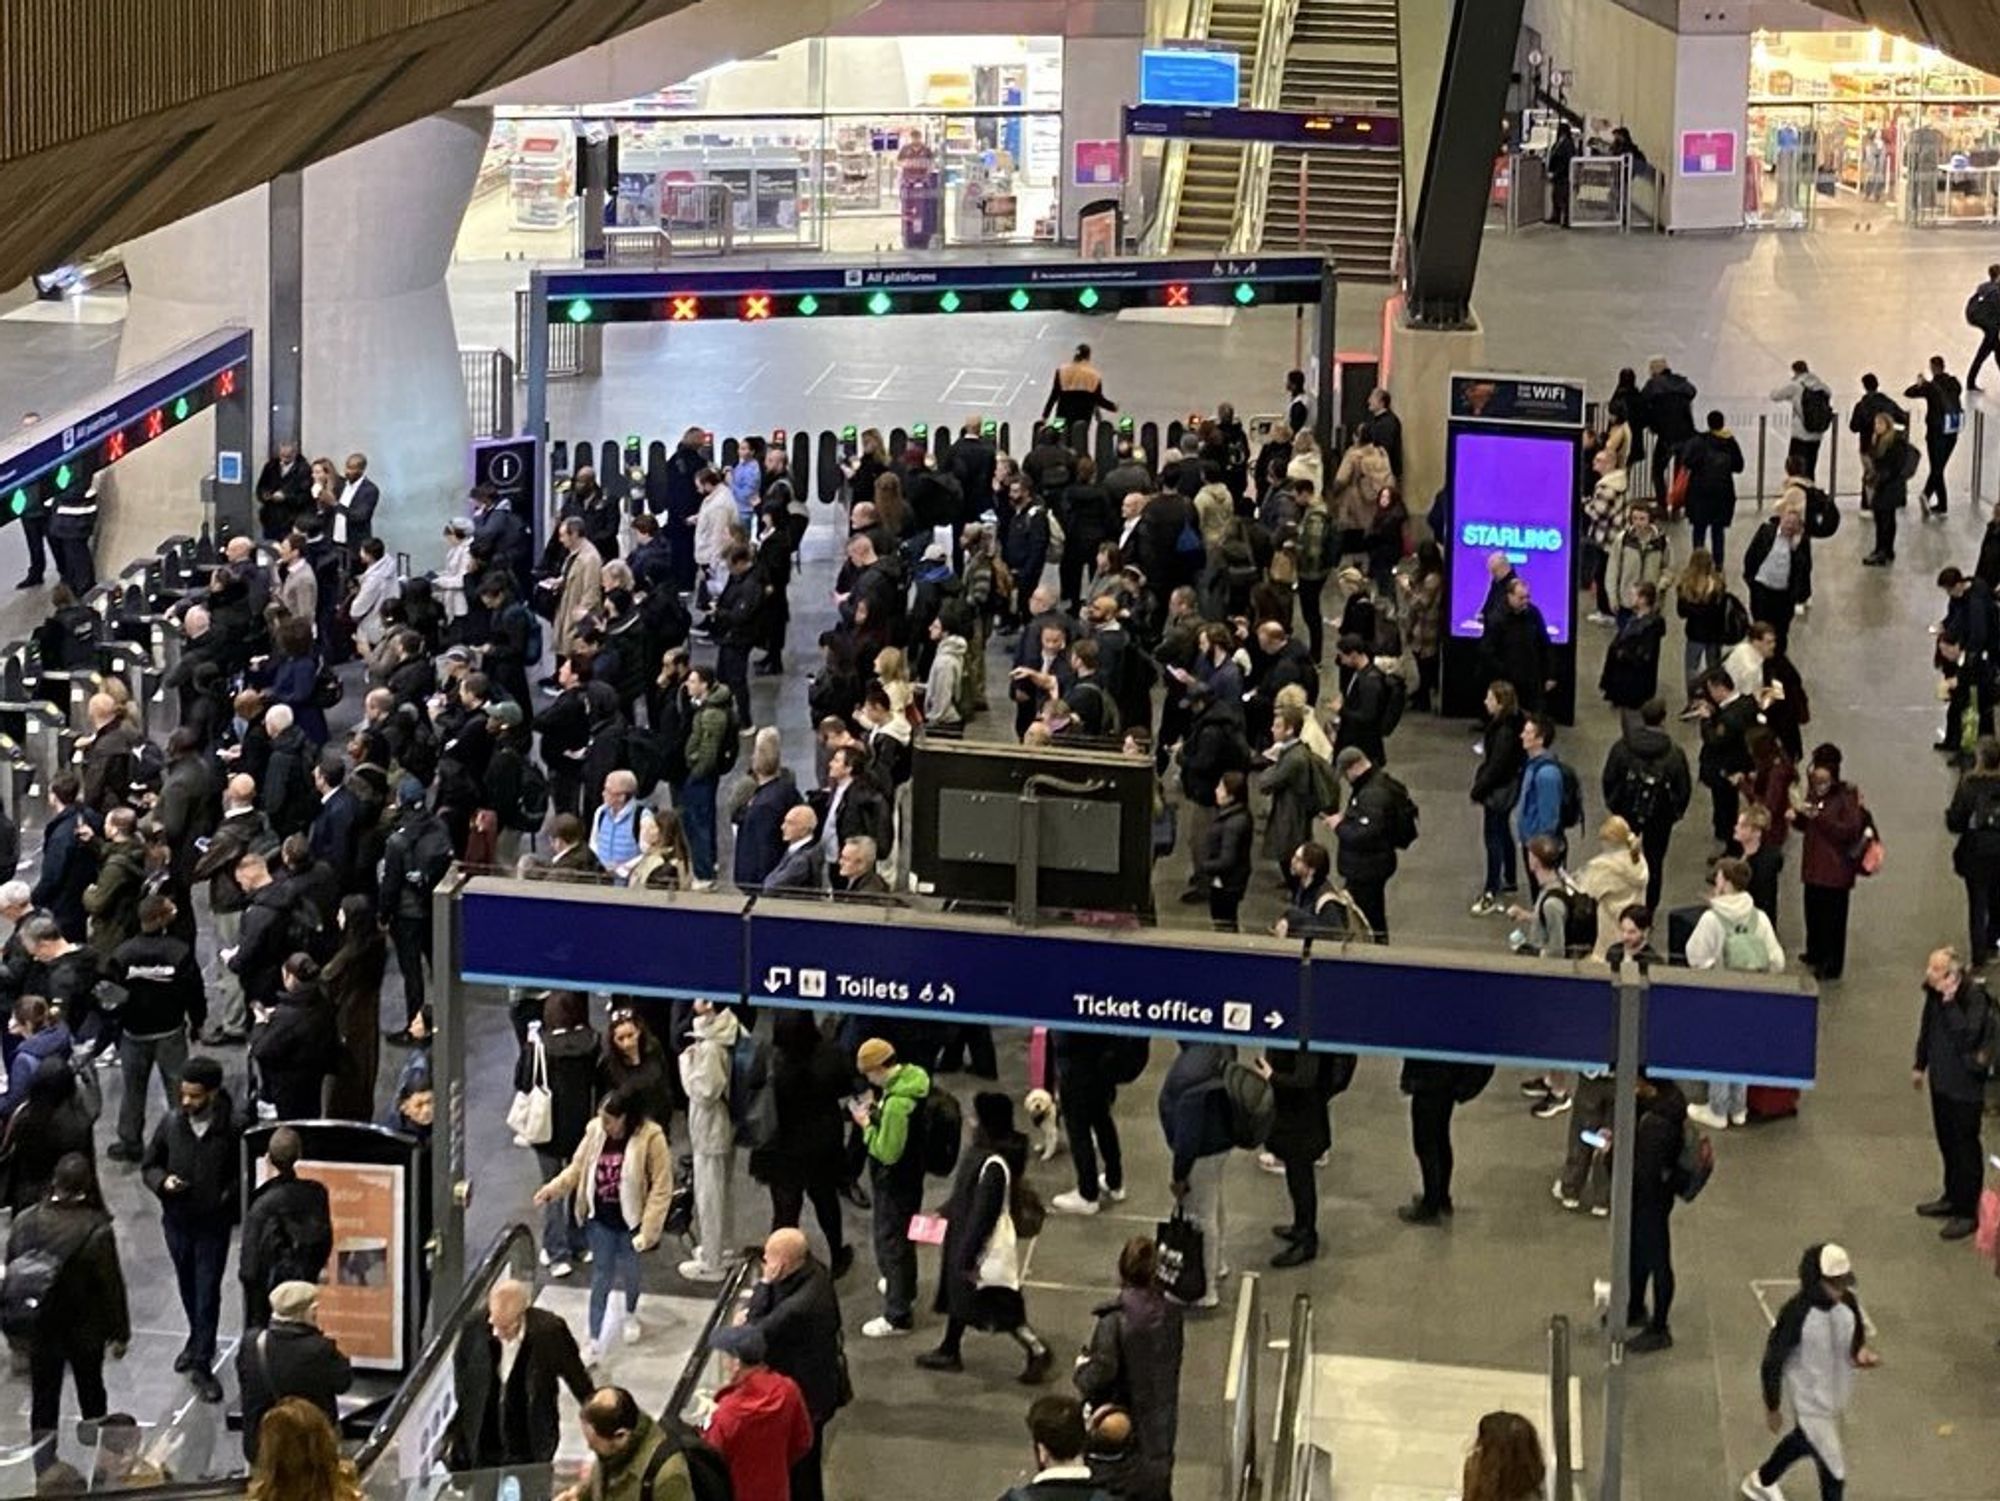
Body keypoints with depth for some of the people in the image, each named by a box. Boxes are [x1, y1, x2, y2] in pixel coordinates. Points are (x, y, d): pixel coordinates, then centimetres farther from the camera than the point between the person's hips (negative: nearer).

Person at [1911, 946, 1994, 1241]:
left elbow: (1967, 1037, -35)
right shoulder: (1936, 993, -2)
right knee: (1946, 1141, 21)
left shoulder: (1975, 998, -24)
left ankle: (1967, 1212, 13)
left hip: (1965, 1085, -8)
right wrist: (1920, 1064, 22)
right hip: (1942, 1078, 8)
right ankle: (1952, 1197, 38)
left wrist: (1951, 1002, -38)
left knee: (1965, 1147, 2)